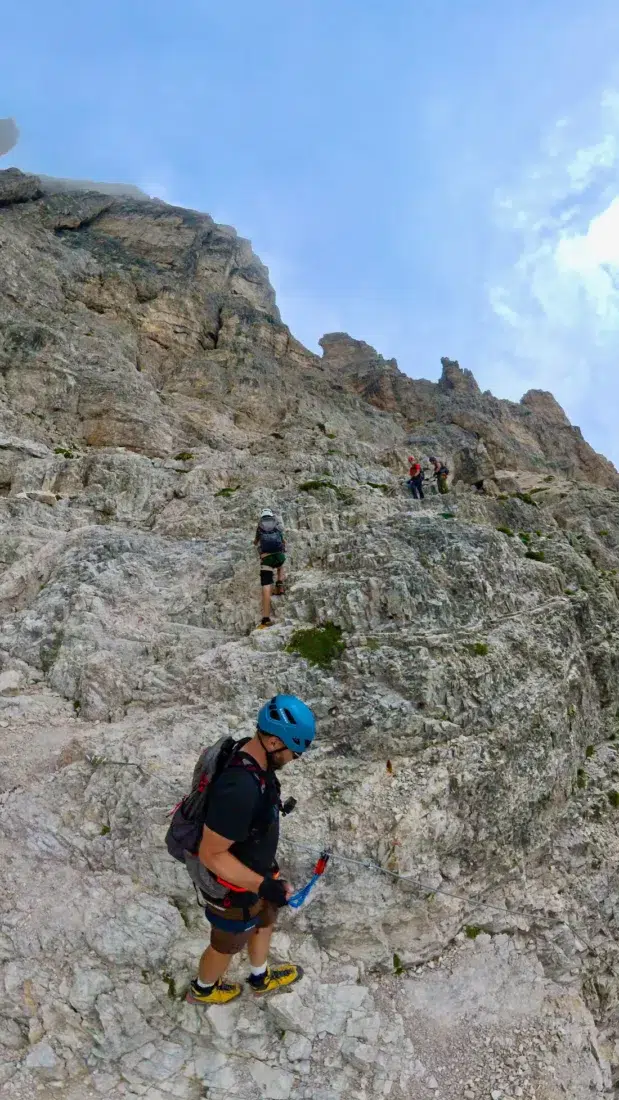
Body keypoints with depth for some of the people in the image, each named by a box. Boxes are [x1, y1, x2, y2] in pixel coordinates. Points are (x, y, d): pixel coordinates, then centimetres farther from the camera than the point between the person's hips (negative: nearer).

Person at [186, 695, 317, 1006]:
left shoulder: (254, 759, -14)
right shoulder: (240, 790, -43)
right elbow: (211, 854, -34)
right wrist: (263, 885, -32)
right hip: (235, 887, -8)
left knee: (265, 919, 31)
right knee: (227, 944, 23)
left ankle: (261, 978, 60)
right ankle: (203, 989, 54)